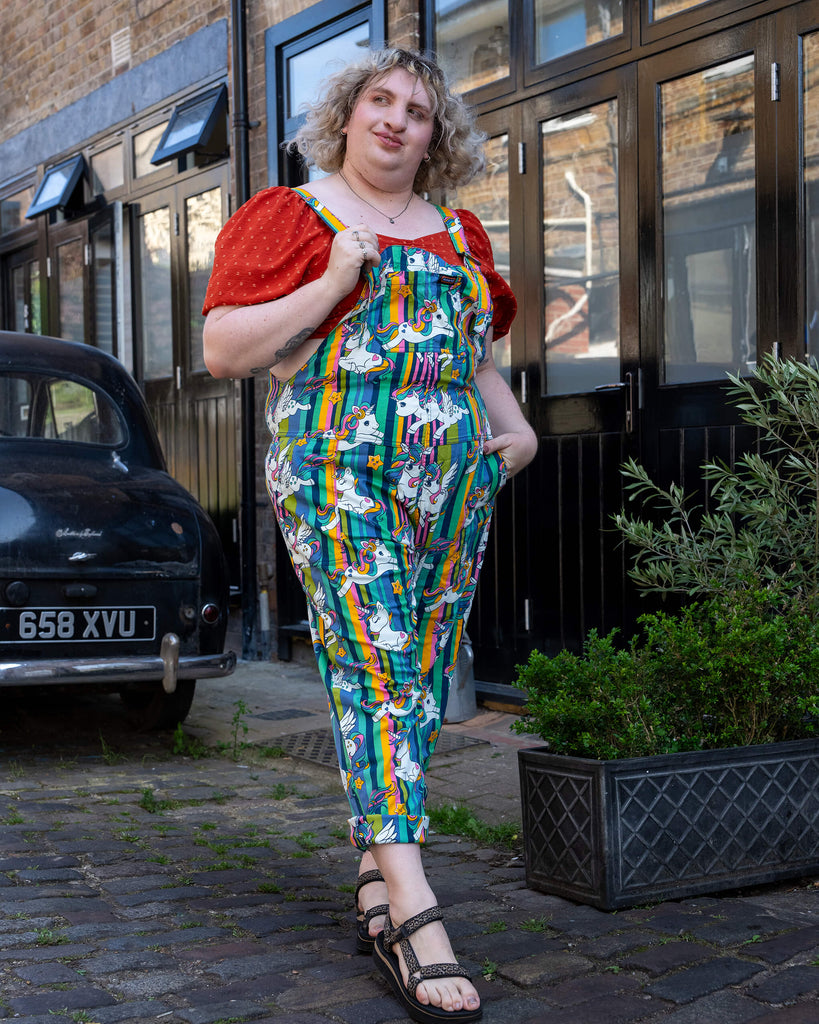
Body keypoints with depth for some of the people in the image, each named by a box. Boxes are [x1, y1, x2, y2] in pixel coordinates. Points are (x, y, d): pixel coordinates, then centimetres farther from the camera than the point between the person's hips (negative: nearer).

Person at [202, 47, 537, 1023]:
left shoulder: (460, 236, 22)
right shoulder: (289, 216, 6)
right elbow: (222, 350, -1)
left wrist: (516, 425, 14)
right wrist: (333, 283, -10)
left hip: (454, 474, 6)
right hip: (336, 462, -6)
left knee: (423, 671, 2)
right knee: (374, 663, -16)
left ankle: (374, 880, 11)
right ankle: (413, 912, -20)